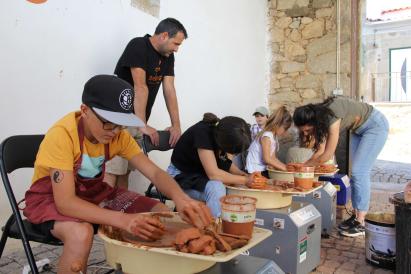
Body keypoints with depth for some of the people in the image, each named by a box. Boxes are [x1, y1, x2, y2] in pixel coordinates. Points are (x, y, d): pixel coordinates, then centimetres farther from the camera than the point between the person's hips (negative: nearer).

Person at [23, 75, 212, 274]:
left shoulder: (118, 135, -13)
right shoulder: (62, 135, -30)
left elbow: (154, 172, -16)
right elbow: (65, 202, -34)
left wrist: (180, 198, -38)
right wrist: (124, 220, -45)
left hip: (94, 192, 6)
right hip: (50, 198, -5)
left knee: (162, 214, -8)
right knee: (81, 233, -39)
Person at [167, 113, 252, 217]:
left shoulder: (224, 132, -9)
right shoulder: (203, 132, -29)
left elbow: (227, 163, 3)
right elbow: (213, 174, -33)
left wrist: (243, 175, -14)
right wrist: (245, 180, -25)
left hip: (203, 175, 7)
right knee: (216, 187, -33)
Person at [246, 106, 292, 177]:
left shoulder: (274, 136, 10)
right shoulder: (267, 136, -17)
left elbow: (273, 158, 7)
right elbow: (267, 159, -23)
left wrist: (285, 167, -3)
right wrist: (285, 168, -19)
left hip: (263, 170, 9)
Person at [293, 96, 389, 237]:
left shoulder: (332, 118, -36)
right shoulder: (319, 116, -12)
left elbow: (327, 156, -29)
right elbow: (319, 148, -6)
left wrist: (304, 165, -18)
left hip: (376, 126, -8)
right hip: (359, 129, 8)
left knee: (359, 172, -13)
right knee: (356, 172, 5)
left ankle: (360, 223, -9)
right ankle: (356, 215, 11)